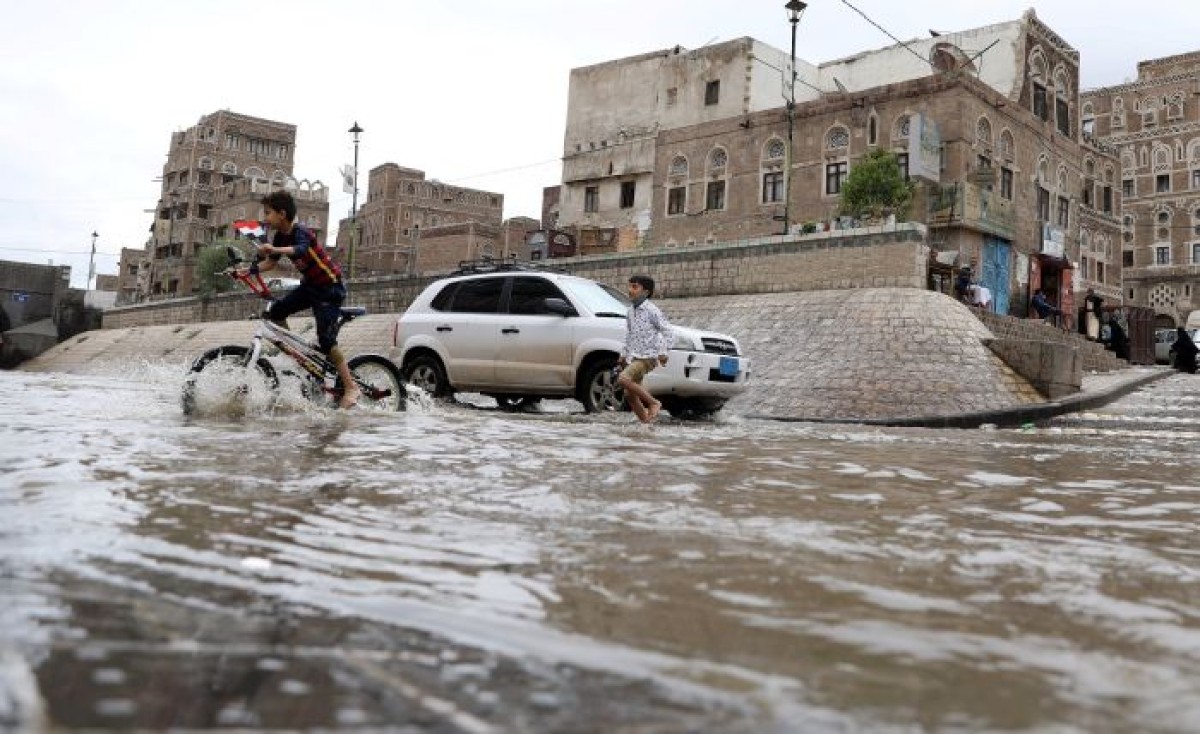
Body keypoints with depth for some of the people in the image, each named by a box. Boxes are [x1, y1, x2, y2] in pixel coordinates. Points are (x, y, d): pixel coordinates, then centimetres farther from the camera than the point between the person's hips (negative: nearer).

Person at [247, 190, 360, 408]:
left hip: (330, 287, -9)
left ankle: (352, 388, -10)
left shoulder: (300, 232, -24)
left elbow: (300, 249, -46)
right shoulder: (280, 236, 2)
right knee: (275, 312, -2)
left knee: (326, 340, -16)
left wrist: (274, 249, -63)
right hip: (310, 284, 9)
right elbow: (270, 263, 6)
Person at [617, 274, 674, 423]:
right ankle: (645, 421, 17)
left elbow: (668, 331, -11)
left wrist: (663, 352, -22)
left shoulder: (651, 310, -10)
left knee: (623, 379, -26)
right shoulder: (631, 311, 12)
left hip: (647, 357, -8)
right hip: (633, 358, 8)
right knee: (630, 395, 5)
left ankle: (653, 403, -13)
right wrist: (624, 354, 21)